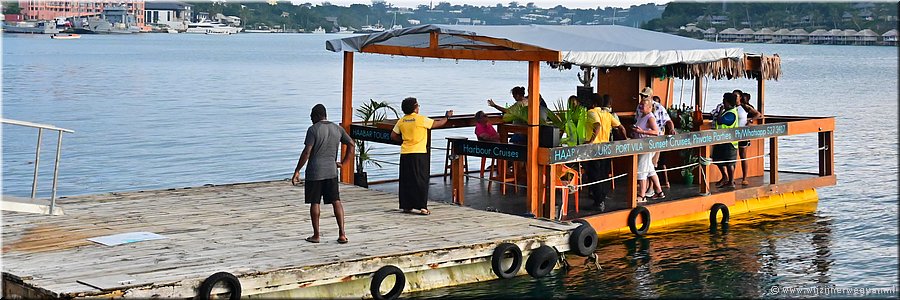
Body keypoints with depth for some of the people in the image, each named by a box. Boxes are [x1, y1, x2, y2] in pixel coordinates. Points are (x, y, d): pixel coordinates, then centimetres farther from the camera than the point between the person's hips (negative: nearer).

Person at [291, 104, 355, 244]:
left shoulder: (313, 130, -10)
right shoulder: (337, 129, 6)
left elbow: (307, 152, -15)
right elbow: (352, 144, 10)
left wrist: (297, 171, -9)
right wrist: (343, 163, 17)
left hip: (314, 172, -4)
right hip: (331, 171, 4)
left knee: (314, 203, 6)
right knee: (336, 201, 5)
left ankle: (316, 235, 11)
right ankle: (342, 234, 0)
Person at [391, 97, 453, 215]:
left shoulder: (401, 121, 5)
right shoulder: (421, 119, -8)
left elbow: (393, 136, 10)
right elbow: (438, 124, 0)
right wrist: (447, 117, 17)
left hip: (405, 153, 5)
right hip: (419, 153, -4)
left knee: (406, 181, 11)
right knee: (421, 180, -1)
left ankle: (406, 206, 15)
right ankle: (422, 207, -6)